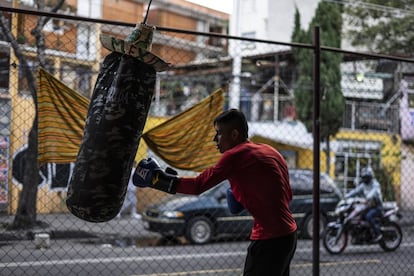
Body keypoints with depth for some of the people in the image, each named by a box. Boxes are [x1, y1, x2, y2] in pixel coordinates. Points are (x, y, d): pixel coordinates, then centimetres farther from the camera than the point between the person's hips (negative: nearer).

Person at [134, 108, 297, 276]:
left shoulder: (235, 156, -13)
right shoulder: (270, 151, 12)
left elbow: (198, 185, -16)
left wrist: (158, 178, -8)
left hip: (269, 240, -9)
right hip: (288, 235, 9)